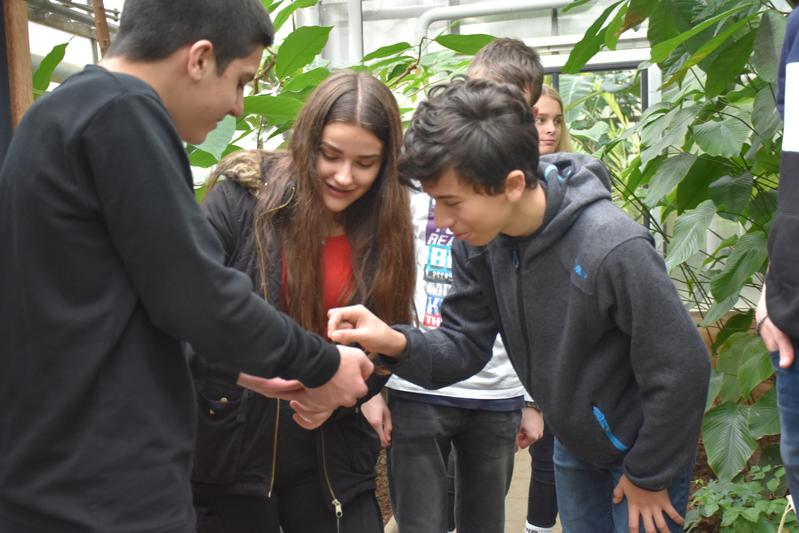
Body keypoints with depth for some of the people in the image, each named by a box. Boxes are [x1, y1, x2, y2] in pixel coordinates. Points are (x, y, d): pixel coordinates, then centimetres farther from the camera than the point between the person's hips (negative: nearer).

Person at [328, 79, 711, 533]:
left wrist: (648, 477, -13)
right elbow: (465, 344, -9)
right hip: (573, 442, 6)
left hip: (646, 448, -6)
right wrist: (394, 343, -30)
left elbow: (682, 371, -25)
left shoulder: (613, 249, -34)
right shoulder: (478, 239, -15)